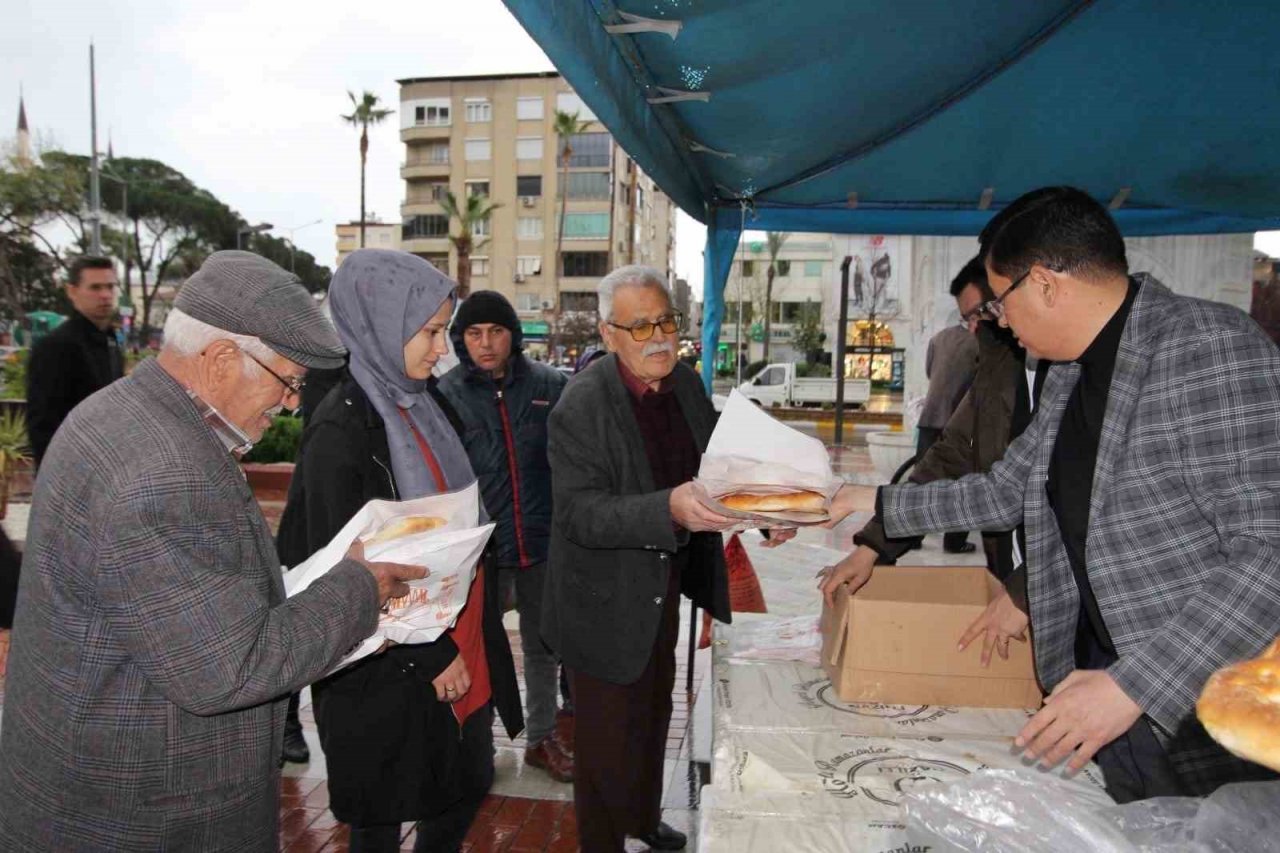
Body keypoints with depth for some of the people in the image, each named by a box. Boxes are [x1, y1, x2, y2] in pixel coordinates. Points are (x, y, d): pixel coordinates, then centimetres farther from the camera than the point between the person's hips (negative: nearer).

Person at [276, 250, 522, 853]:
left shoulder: (427, 404, 4)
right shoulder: (340, 431, -19)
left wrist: (469, 640, 10)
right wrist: (428, 655, -15)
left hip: (462, 649, 7)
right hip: (388, 674, -7)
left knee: (467, 787, 21)